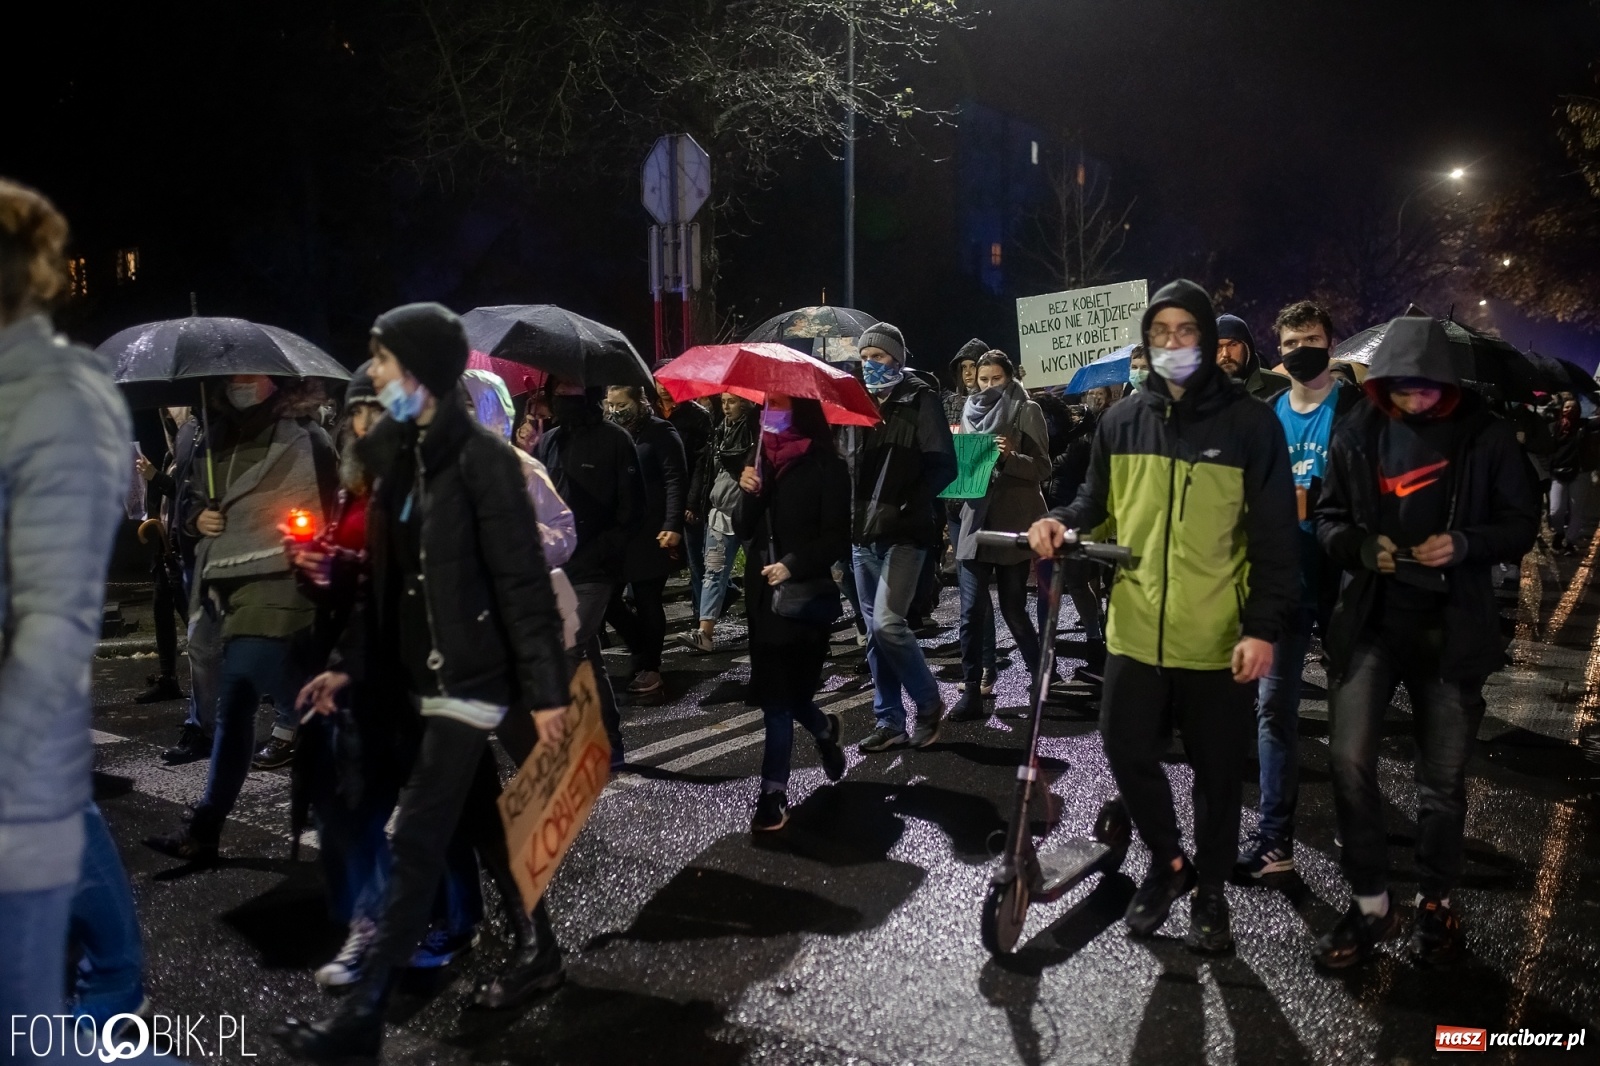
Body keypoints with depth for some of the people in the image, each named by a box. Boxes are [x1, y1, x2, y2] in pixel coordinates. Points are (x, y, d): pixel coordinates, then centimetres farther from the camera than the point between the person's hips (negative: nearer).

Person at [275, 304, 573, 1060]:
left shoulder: (479, 458, -14)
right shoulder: (397, 456, 10)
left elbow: (523, 585, -17)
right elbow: (385, 580, 15)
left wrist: (544, 690, -19)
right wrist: (348, 663, 12)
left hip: (469, 678, -8)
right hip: (421, 676, 9)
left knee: (418, 840, -5)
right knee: (480, 823, 17)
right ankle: (536, 953, 32)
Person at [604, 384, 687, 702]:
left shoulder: (660, 433, -5)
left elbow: (676, 482, -10)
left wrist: (673, 526, -19)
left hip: (650, 533, -5)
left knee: (647, 602, 3)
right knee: (607, 597, 3)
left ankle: (649, 667, 16)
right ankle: (644, 651, 23)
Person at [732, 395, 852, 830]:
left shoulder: (826, 466, -6)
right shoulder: (762, 461, 10)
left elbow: (836, 538, -10)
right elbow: (742, 529, 8)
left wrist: (793, 565, -22)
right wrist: (748, 493, -11)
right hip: (762, 591, 5)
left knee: (779, 693, -5)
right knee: (778, 690, 8)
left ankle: (774, 792, 4)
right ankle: (824, 729, 38)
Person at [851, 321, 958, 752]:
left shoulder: (920, 401, -3)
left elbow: (942, 466, -10)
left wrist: (904, 509, -16)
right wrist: (851, 514, 4)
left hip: (903, 533, -6)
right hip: (864, 533, 6)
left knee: (887, 623, -15)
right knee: (875, 632, 8)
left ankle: (928, 702, 7)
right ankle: (889, 722, 18)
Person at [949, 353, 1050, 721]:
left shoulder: (1026, 411, 0)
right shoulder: (971, 412, 13)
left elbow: (1043, 468, -5)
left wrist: (1011, 457, -22)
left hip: (1013, 523, -4)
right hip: (976, 521, 4)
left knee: (1012, 609, 3)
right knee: (971, 613, -2)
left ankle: (1041, 677, 25)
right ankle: (971, 694, 3)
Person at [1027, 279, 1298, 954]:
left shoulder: (1249, 423, -6)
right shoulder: (1122, 420, 5)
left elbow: (1275, 536, -6)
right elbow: (1098, 500, 16)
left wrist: (1264, 627, -12)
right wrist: (1062, 522, -6)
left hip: (1219, 639, -3)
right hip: (1135, 630, 3)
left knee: (1217, 772, 10)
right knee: (1127, 751, 7)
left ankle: (1210, 892, 31)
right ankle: (1166, 863, 33)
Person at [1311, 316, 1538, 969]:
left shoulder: (1484, 436, -3)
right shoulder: (1358, 435, 1)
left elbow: (1521, 522, 2)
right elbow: (1328, 519, 7)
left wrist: (1465, 544, -18)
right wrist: (1361, 547, -14)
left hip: (1452, 626, 0)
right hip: (1370, 620, 1)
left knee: (1442, 776, 9)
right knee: (1348, 760, -8)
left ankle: (1436, 903, 30)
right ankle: (1370, 903, 10)